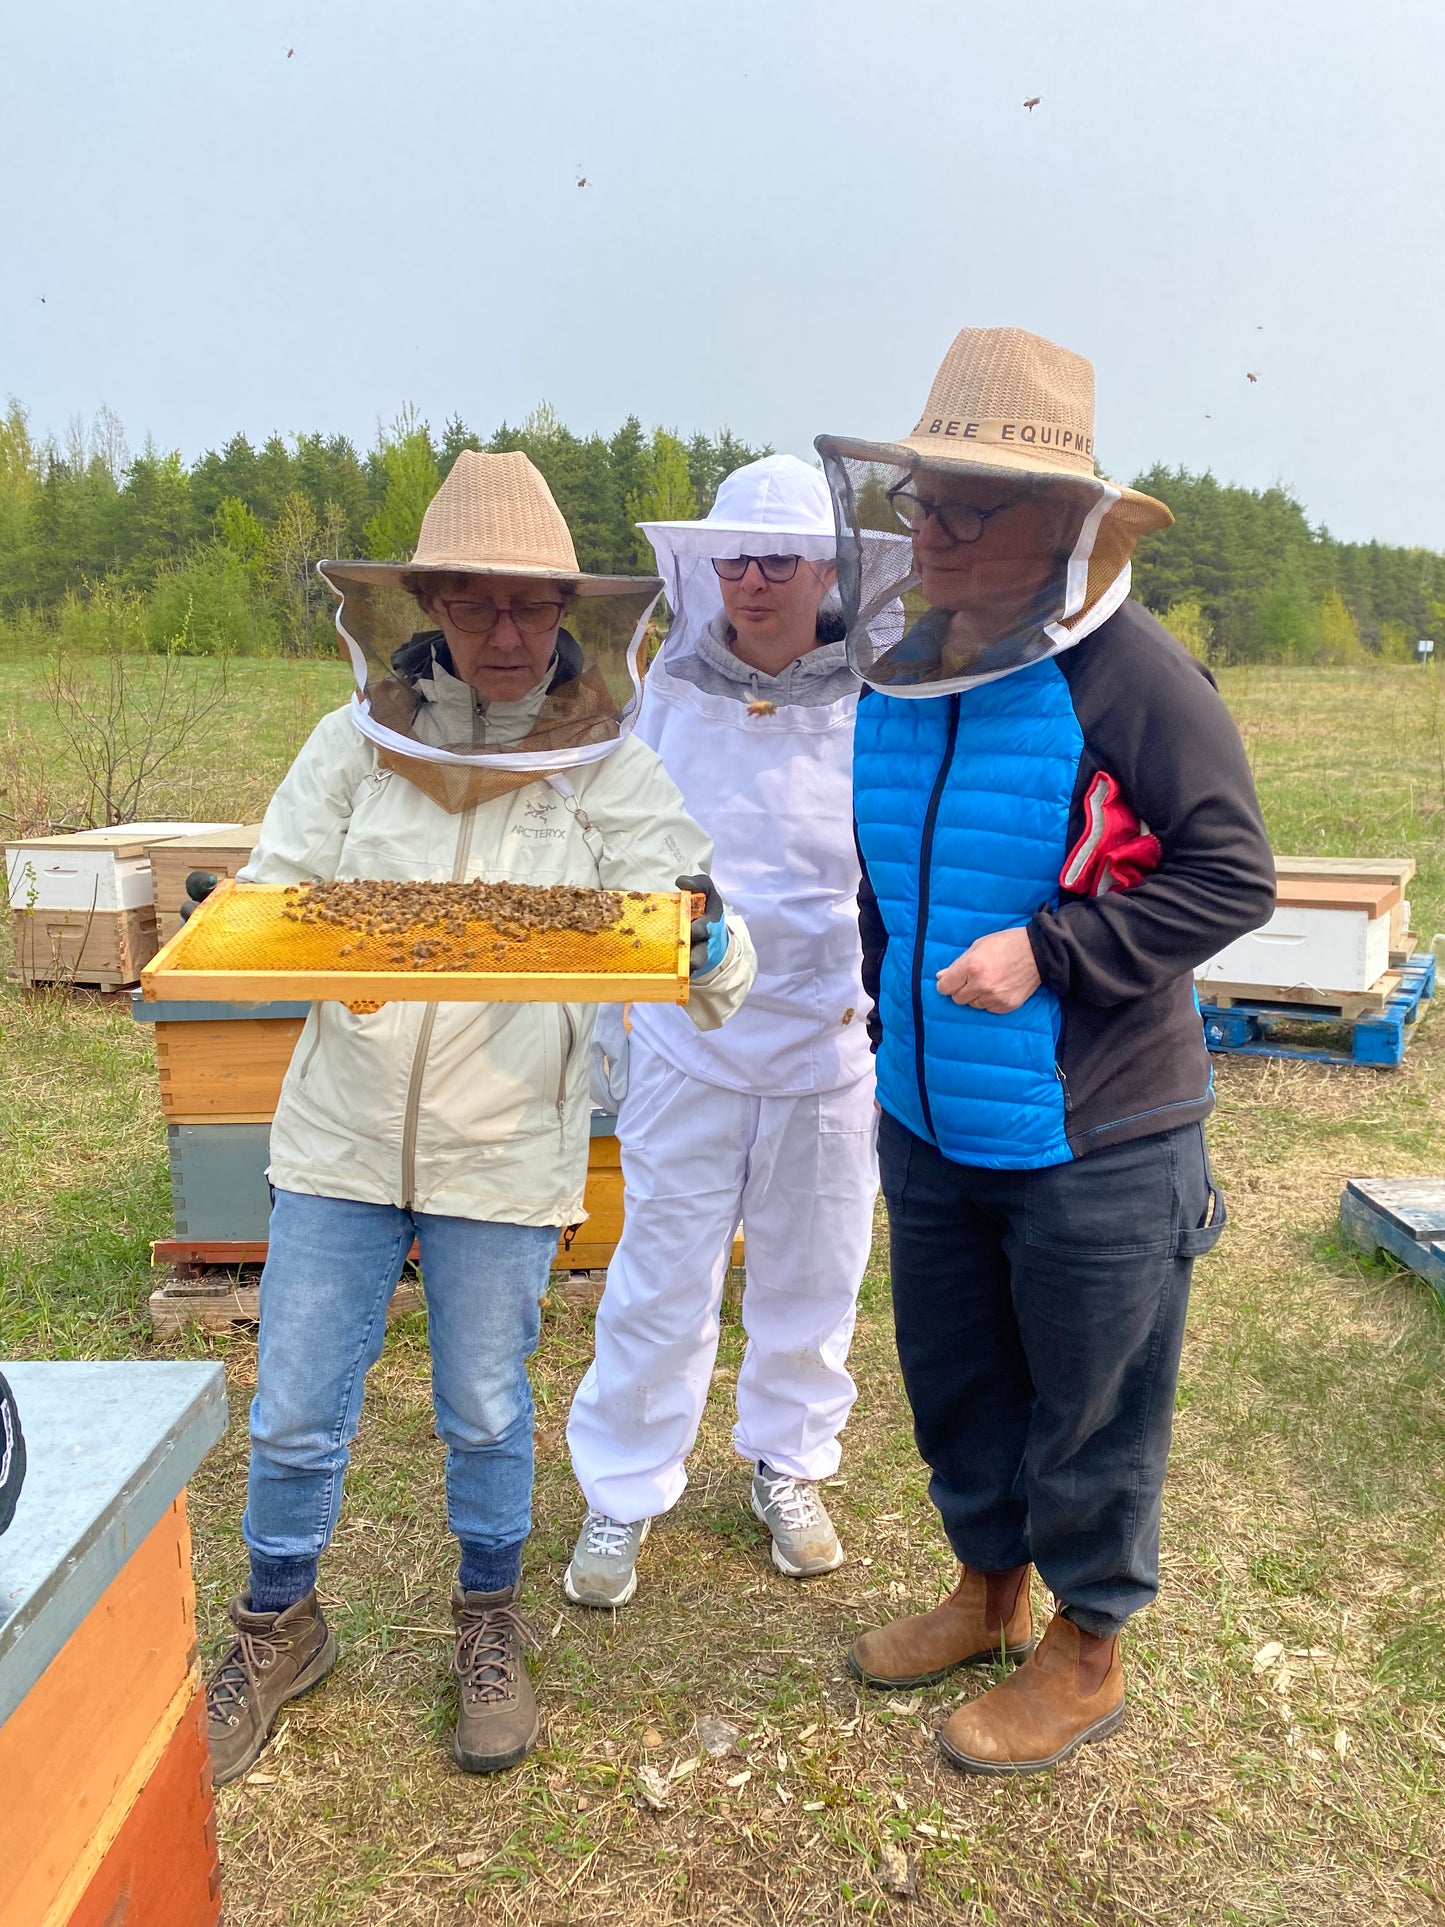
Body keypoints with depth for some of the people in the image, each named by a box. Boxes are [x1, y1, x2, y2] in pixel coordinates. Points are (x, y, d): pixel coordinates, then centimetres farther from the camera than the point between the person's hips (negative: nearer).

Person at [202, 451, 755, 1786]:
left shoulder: (612, 770, -7)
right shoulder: (357, 741, -4)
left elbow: (698, 944, -14)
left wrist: (710, 948, -38)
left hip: (507, 1151, -1)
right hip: (342, 1132, 2)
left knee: (486, 1412, 15)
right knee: (295, 1413, 11)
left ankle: (490, 1624, 43)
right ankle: (279, 1628, 40)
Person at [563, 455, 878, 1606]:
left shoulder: (878, 708, -8)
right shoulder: (668, 695, -1)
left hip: (831, 1042, 0)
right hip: (685, 1042, 1)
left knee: (811, 1276, 16)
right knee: (660, 1281, 8)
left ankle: (791, 1466, 39)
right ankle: (622, 1495, 28)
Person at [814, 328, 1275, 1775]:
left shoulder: (1125, 675, -18)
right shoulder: (898, 677, 4)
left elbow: (1230, 876, -17)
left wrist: (1045, 951, -24)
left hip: (1093, 1141, -7)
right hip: (930, 1124, 7)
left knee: (1089, 1401, 12)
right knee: (954, 1377, 22)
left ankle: (1085, 1652, 36)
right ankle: (990, 1588, 47)